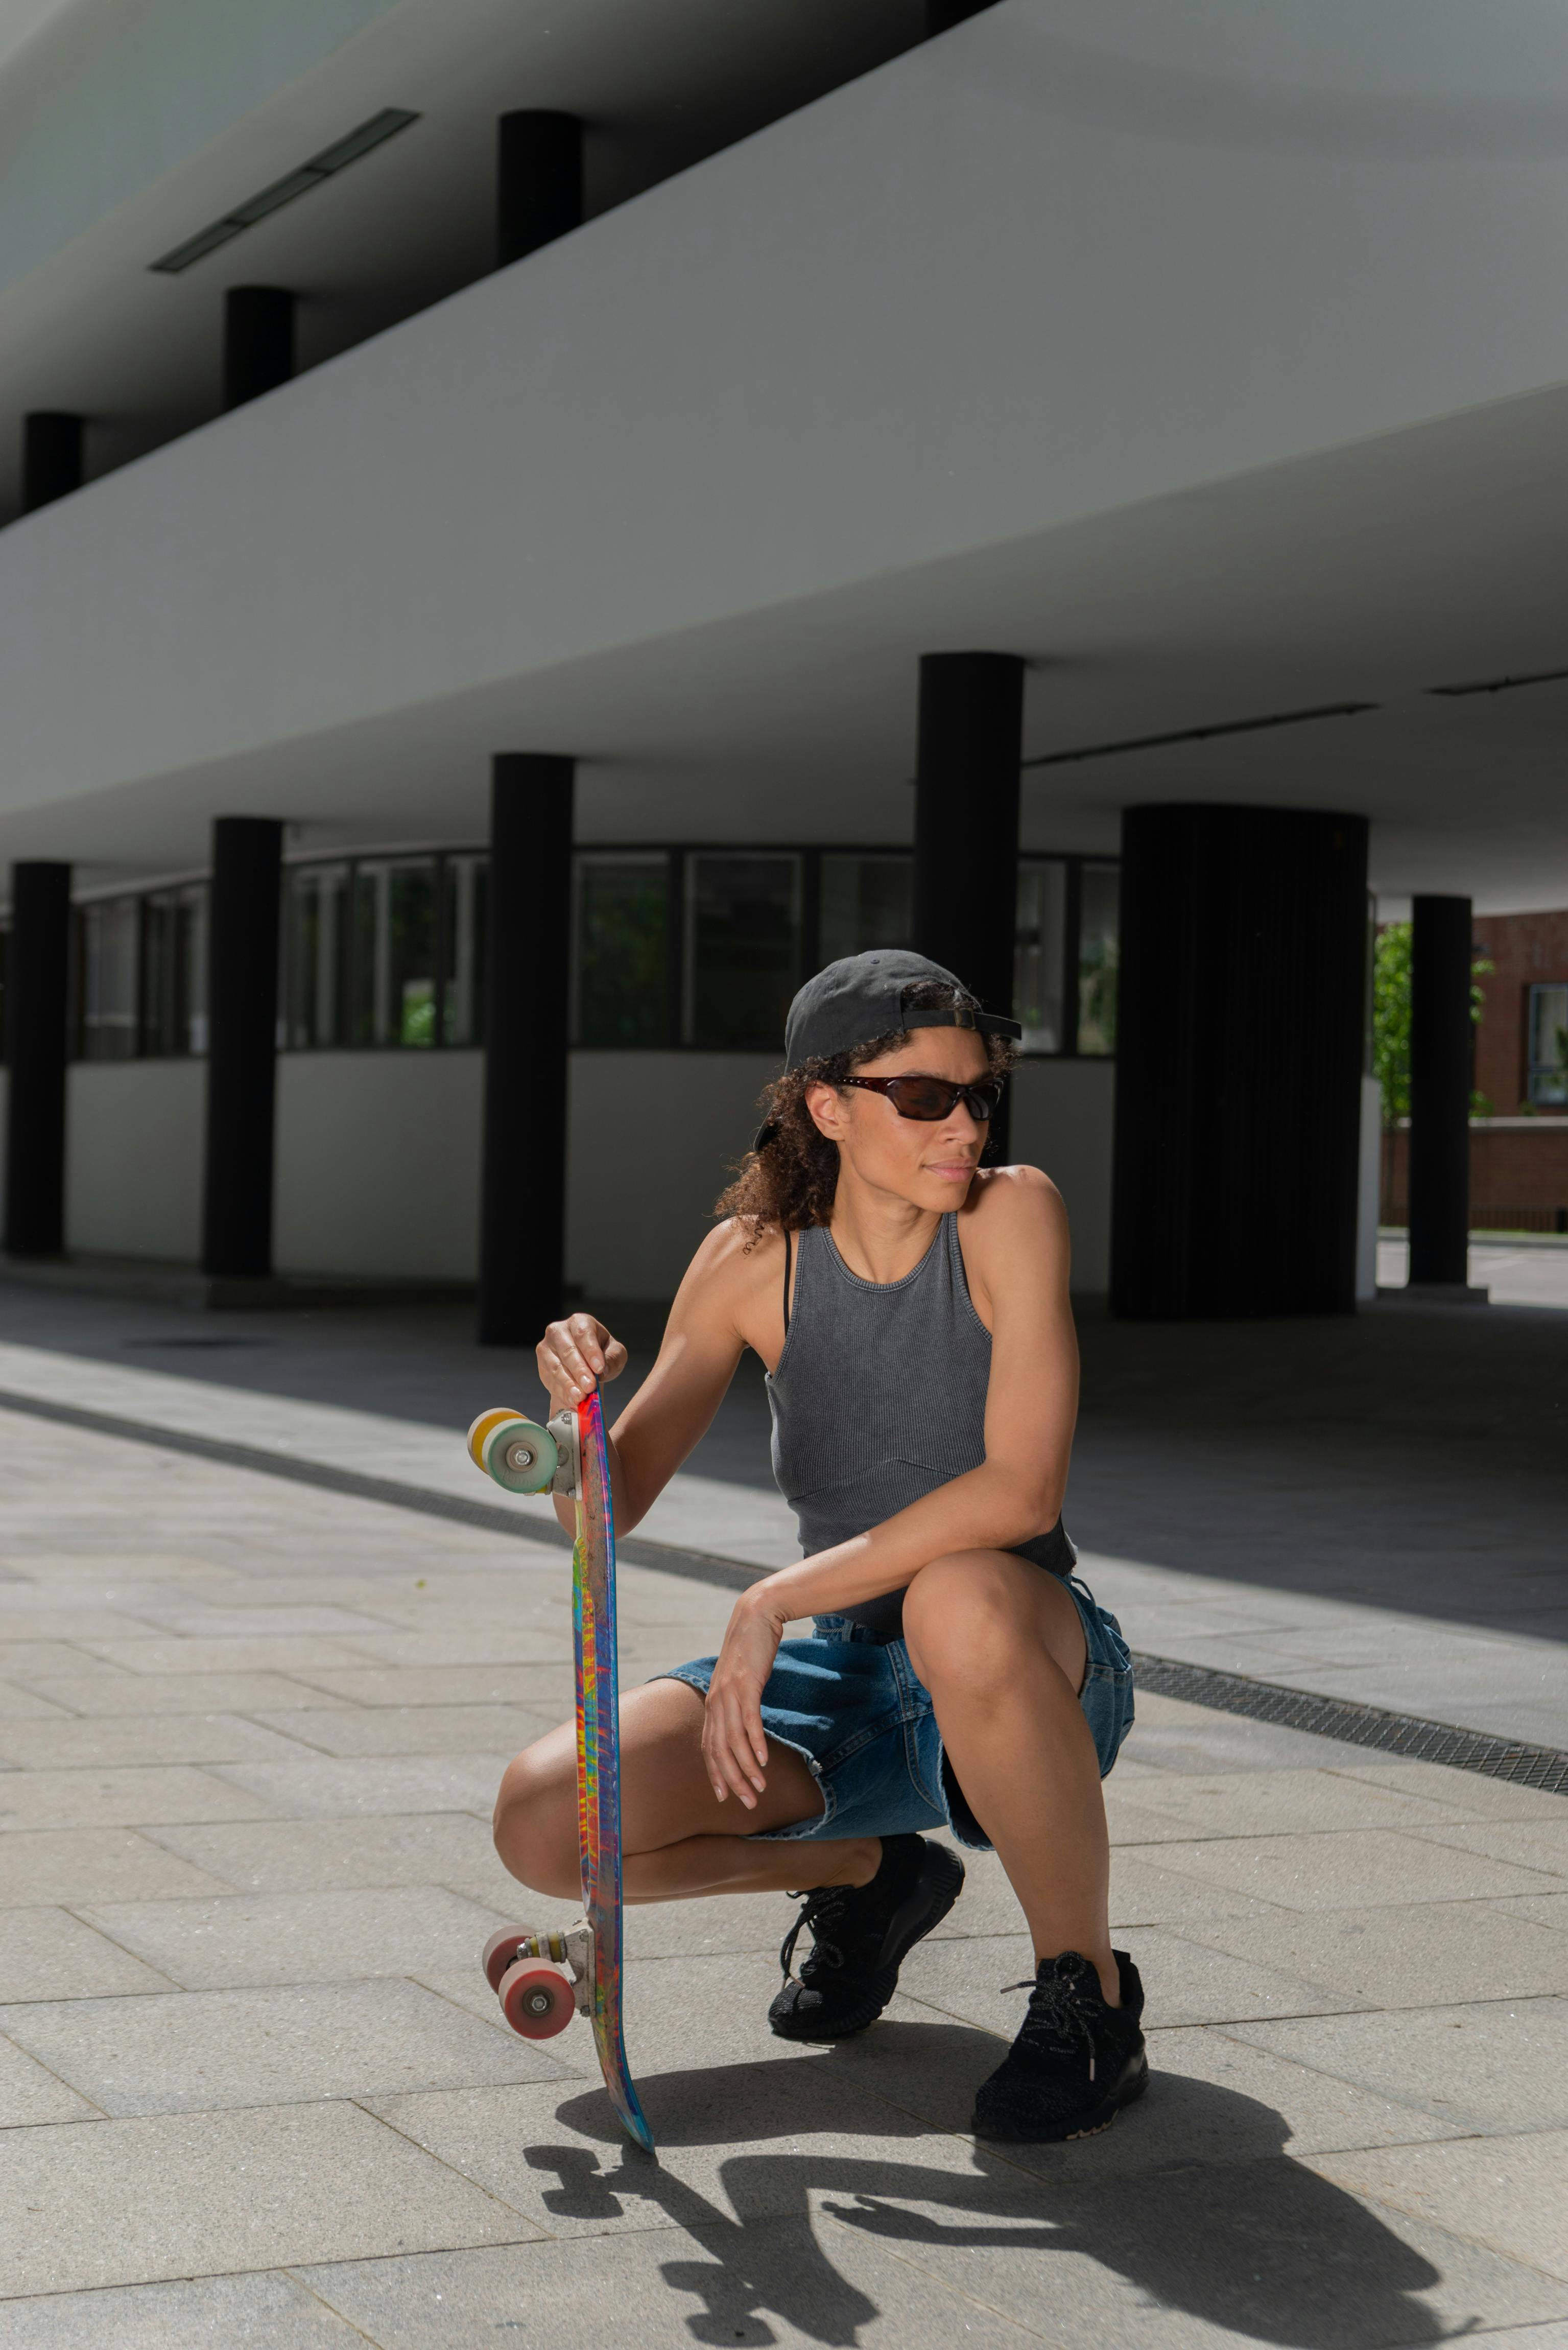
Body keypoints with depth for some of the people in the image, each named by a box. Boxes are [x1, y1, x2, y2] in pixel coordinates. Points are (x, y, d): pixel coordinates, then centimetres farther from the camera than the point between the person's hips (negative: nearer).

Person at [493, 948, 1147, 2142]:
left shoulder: (1011, 1213, -14)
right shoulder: (755, 1258, -4)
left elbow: (1023, 1491, -26)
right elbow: (611, 1509, -2)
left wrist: (776, 1600, -27)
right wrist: (579, 1411, -25)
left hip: (1031, 1669, -4)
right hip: (847, 1680, 4)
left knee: (960, 1602, -41)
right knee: (543, 1821, -14)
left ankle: (1089, 1994, -17)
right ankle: (870, 1875, 14)